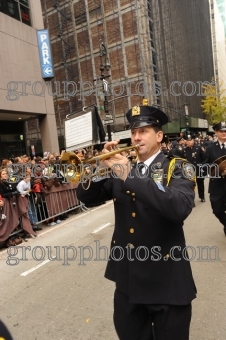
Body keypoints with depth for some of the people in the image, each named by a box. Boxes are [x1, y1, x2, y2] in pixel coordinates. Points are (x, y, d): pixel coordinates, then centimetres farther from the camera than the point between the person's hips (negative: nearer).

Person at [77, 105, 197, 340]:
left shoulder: (178, 168, -9)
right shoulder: (122, 169, 3)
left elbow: (179, 208, -29)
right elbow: (86, 197, 1)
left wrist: (129, 176, -31)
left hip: (165, 279, -4)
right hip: (127, 278, 4)